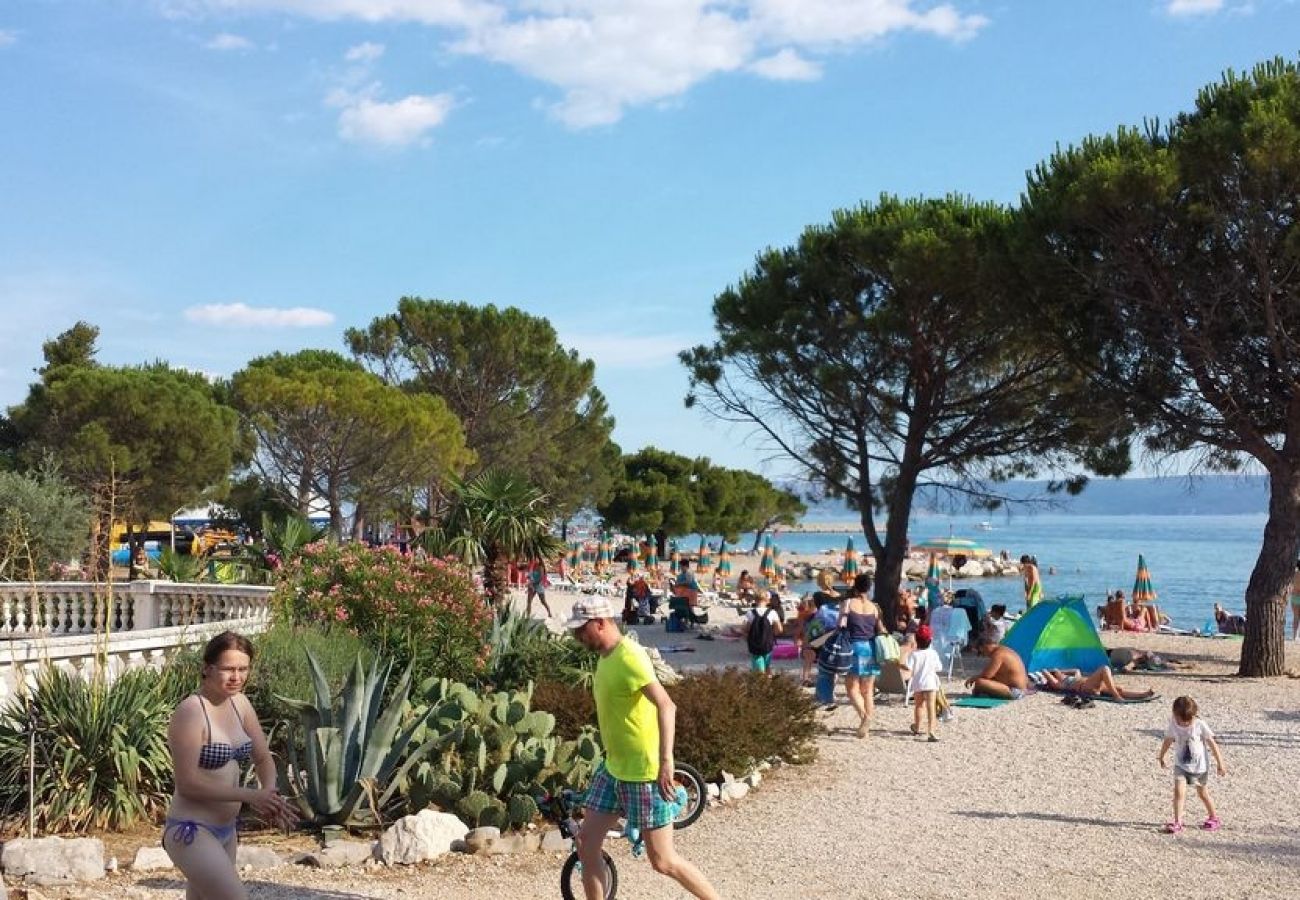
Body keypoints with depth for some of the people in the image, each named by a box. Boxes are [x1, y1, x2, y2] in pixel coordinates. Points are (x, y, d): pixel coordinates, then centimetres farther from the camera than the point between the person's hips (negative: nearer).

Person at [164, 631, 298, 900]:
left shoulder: (239, 703, 5)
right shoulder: (191, 711, -18)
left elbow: (263, 758, 11)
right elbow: (188, 784, -21)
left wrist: (269, 794, -9)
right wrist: (250, 796, -20)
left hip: (225, 830, 8)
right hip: (192, 832, -8)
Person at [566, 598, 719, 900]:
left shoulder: (629, 657, -21)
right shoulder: (605, 656, 8)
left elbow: (666, 706, -32)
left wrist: (665, 762, -40)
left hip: (645, 773, -9)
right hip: (613, 768, 9)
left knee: (663, 861, 0)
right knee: (586, 842, 8)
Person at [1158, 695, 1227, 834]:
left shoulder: (1200, 725, -18)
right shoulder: (1173, 724, -11)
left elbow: (1212, 744, -9)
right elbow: (1168, 740, 7)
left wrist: (1220, 763, -5)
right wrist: (1161, 757, 19)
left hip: (1199, 765, -2)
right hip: (1181, 764, 2)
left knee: (1202, 793, 15)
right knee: (1179, 791, -15)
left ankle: (1213, 818, 37)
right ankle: (1177, 822, -11)